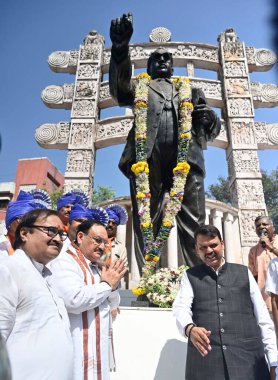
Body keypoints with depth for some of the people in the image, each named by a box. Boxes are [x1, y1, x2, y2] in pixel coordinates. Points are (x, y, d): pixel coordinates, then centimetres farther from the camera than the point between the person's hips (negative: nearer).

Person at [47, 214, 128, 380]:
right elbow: (74, 300, -30)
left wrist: (113, 287, -7)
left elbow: (113, 304, 15)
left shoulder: (94, 267, 13)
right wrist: (106, 284, -17)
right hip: (80, 349, -9)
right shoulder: (64, 262, -15)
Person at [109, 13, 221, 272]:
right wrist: (120, 49, -12)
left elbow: (211, 131, 24)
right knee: (146, 221, -5)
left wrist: (209, 120, -1)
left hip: (186, 157, 2)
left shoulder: (189, 89, 32)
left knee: (193, 222, -7)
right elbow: (119, 90, 5)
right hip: (148, 156, -1)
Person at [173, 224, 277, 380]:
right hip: (205, 357, -1)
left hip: (248, 356, 1)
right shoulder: (190, 276, 9)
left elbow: (263, 317, 9)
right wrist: (190, 328, -28)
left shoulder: (244, 272, 11)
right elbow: (181, 307, -6)